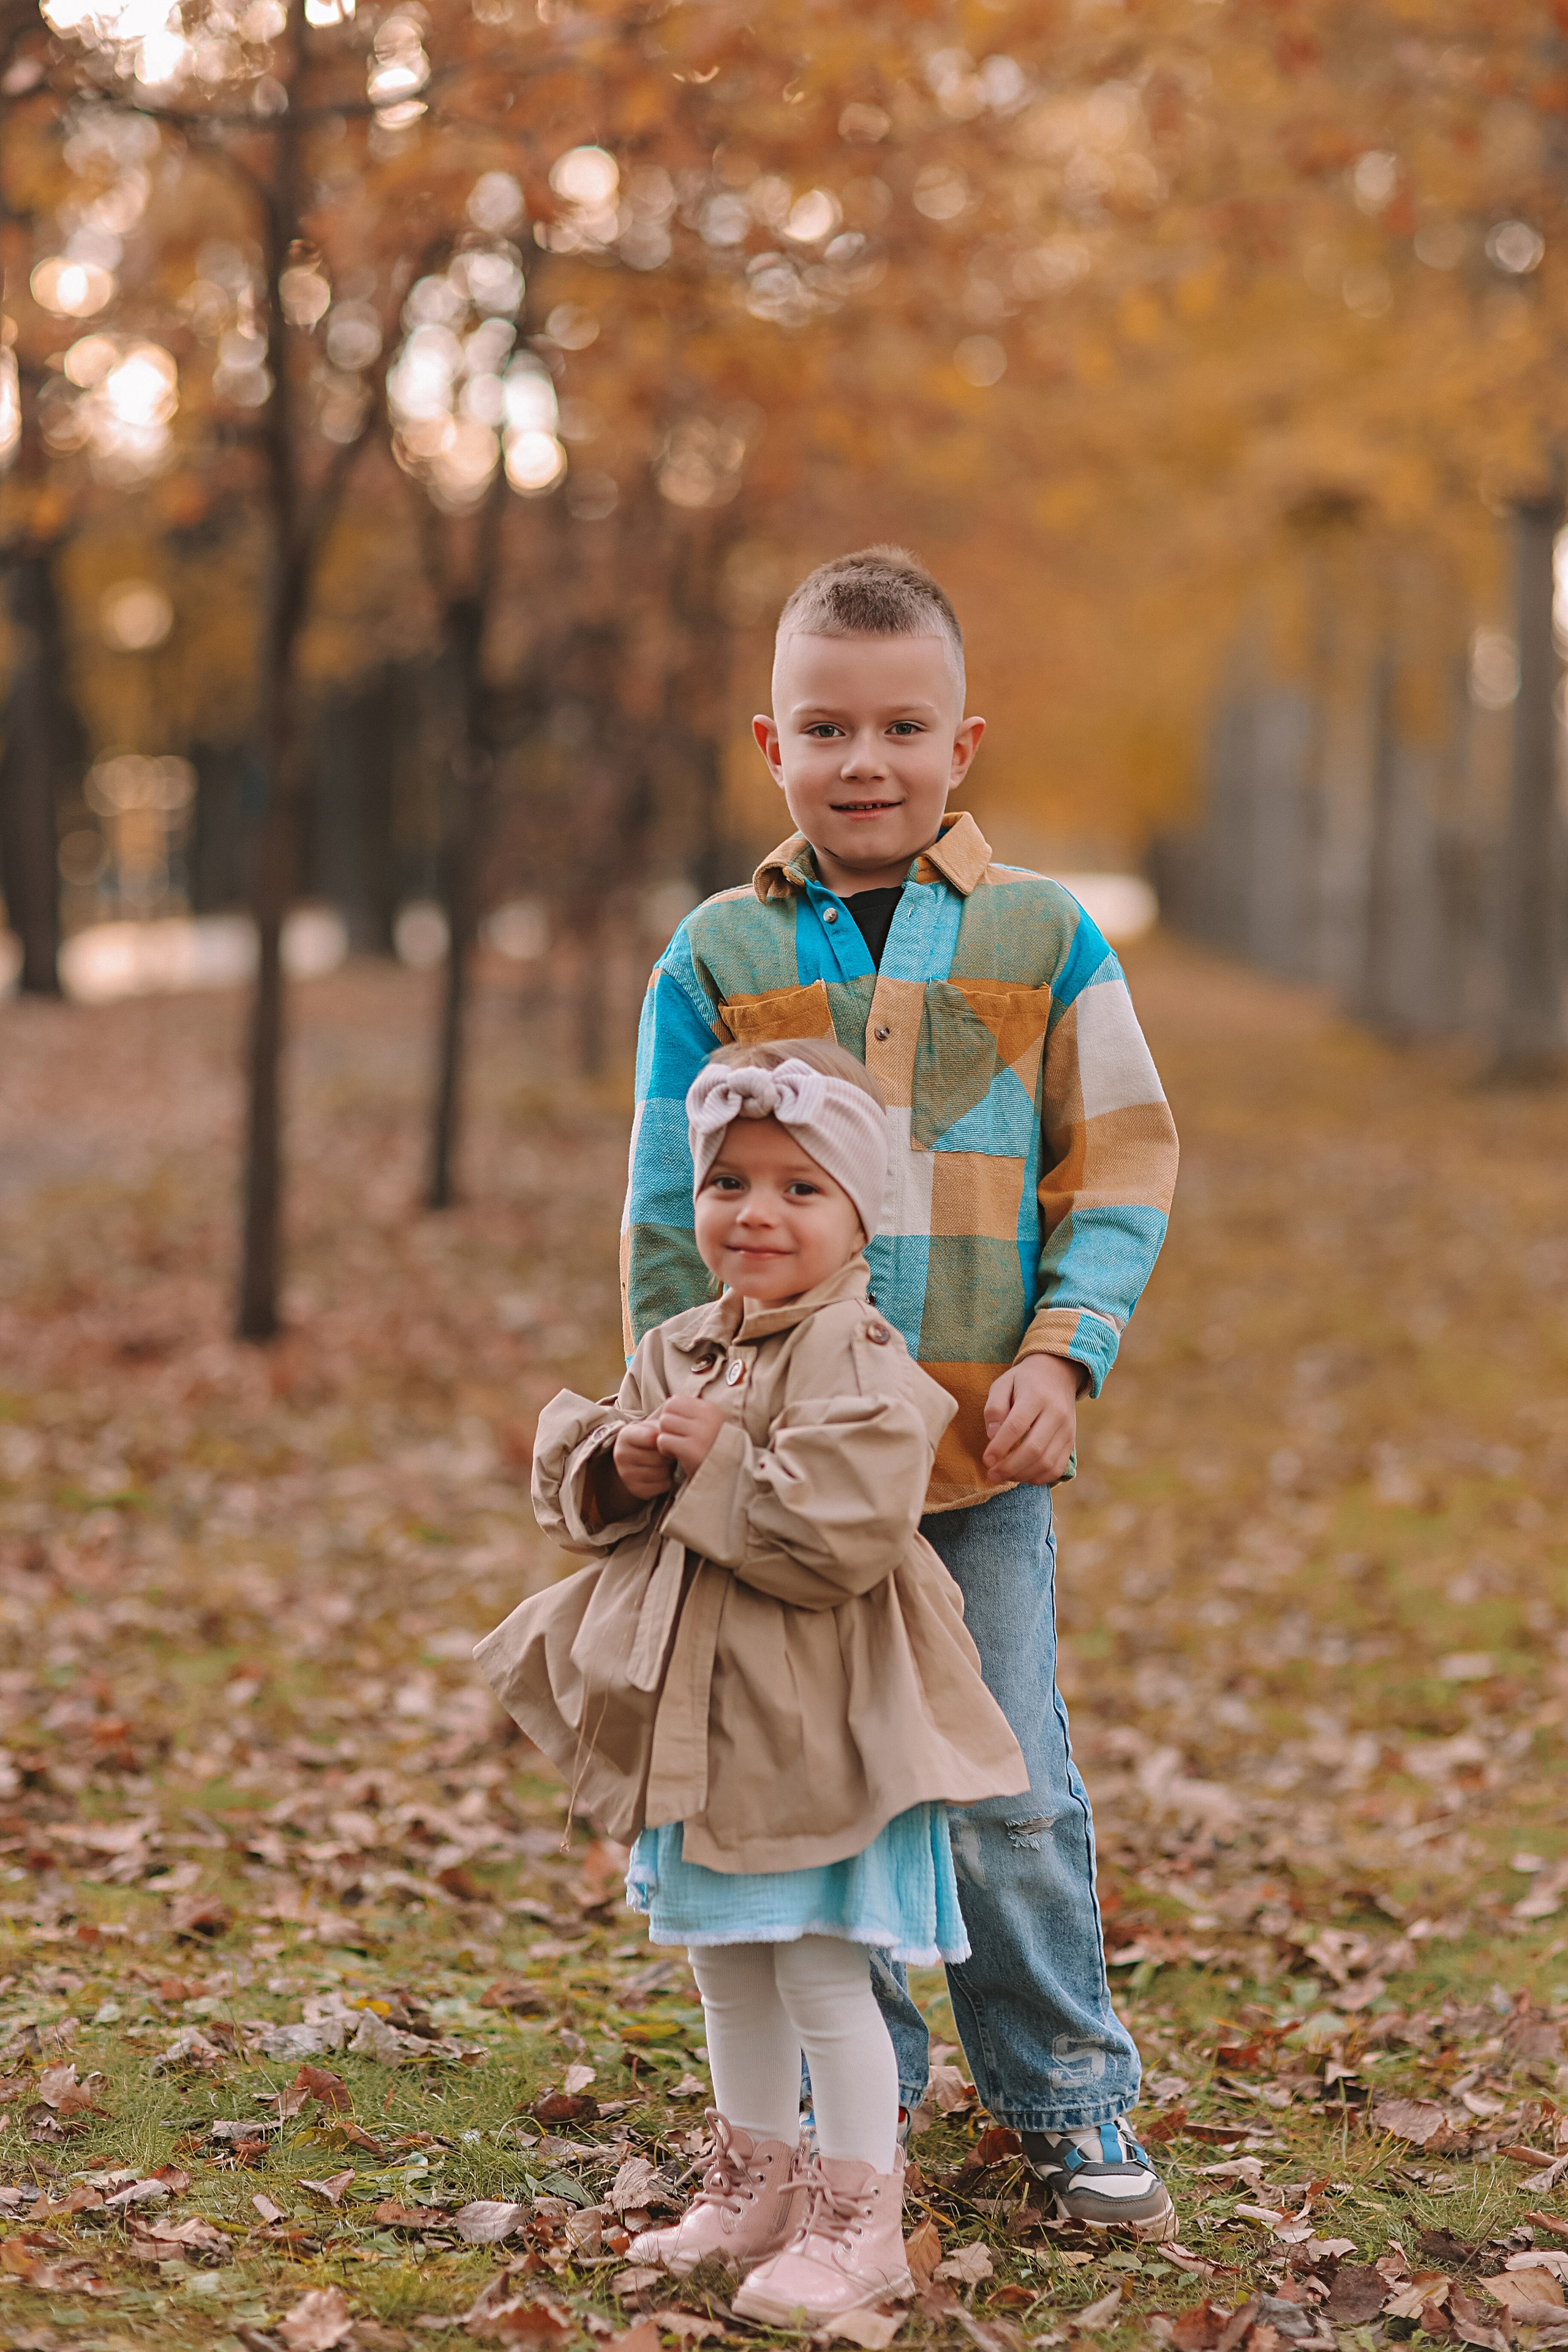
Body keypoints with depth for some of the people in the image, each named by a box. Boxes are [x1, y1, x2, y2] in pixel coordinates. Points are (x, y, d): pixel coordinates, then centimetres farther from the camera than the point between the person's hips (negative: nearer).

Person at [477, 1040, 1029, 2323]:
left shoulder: (860, 1364, -17)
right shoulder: (673, 1354, 8)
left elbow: (845, 1529, -28)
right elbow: (569, 1483, 12)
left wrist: (719, 1465, -21)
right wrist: (619, 1470, -10)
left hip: (819, 1729, -8)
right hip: (699, 1719, 8)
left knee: (823, 1974, -1)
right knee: (730, 1971, 19)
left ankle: (857, 2221, 13)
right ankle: (755, 2185, 35)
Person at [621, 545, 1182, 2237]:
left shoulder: (1041, 940, 1)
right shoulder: (718, 957, 2)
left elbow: (1118, 1172, 4)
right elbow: (669, 1224, 5)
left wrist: (1062, 1353, -9)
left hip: (983, 1456, -1)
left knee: (1012, 1795, 3)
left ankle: (1065, 2091, 21)